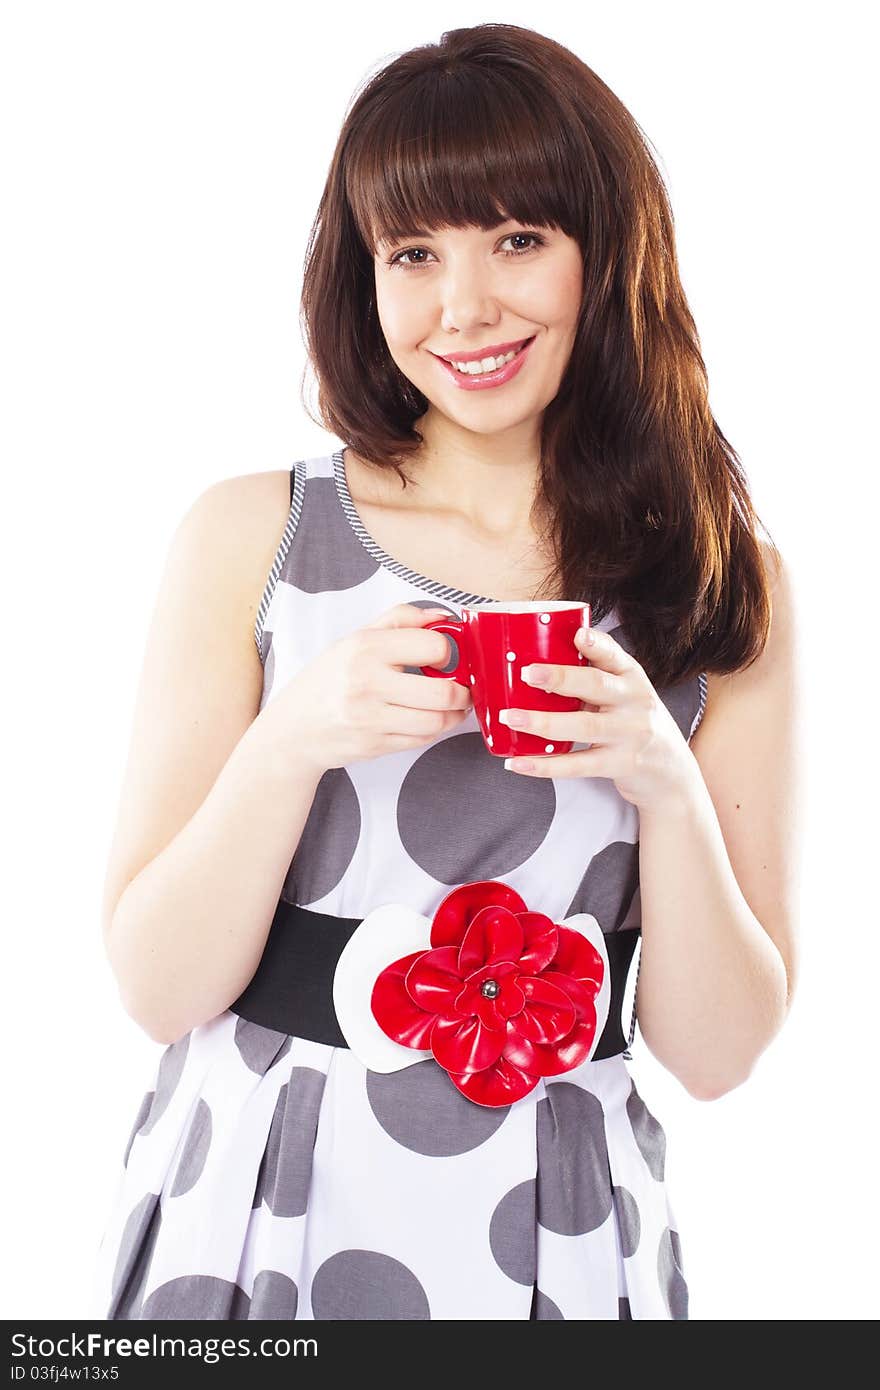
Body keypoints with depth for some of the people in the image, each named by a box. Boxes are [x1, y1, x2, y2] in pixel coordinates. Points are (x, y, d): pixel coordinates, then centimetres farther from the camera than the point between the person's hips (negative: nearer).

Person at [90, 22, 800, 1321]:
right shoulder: (248, 534, -6)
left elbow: (715, 1052, -4)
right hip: (249, 1207, 0)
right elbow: (158, 989, -7)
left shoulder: (725, 582, -4)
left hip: (550, 1228, 1)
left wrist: (668, 785, -19)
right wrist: (289, 742, -22)